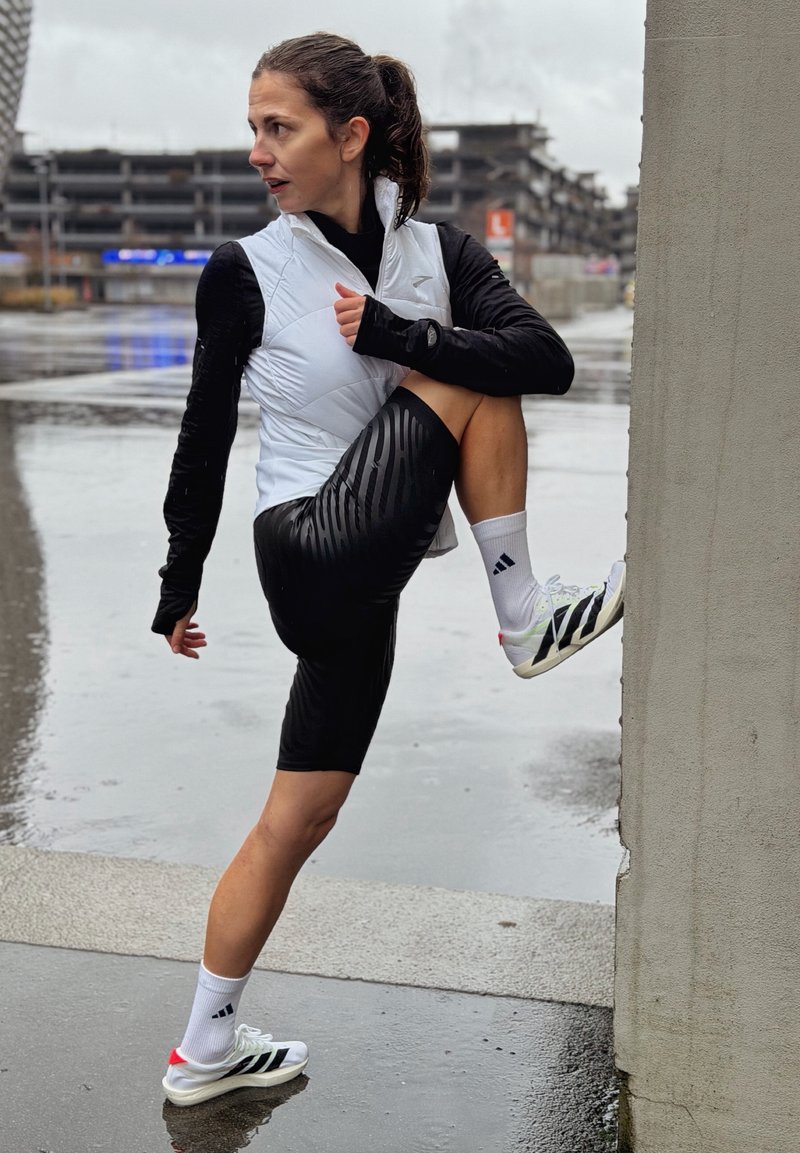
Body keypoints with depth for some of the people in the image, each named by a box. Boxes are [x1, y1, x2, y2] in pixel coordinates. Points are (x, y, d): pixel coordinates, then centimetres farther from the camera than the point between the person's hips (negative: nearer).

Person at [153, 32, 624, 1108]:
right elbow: (206, 435, 1)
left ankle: (206, 1051, 27)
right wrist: (181, 586, 7)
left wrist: (396, 334, -20)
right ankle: (526, 622, -7)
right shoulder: (246, 273, -5)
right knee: (465, 380, -14)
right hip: (316, 550, -4)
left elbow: (550, 361, -11)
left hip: (363, 581, 4)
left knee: (298, 820, 11)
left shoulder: (438, 252, 3)